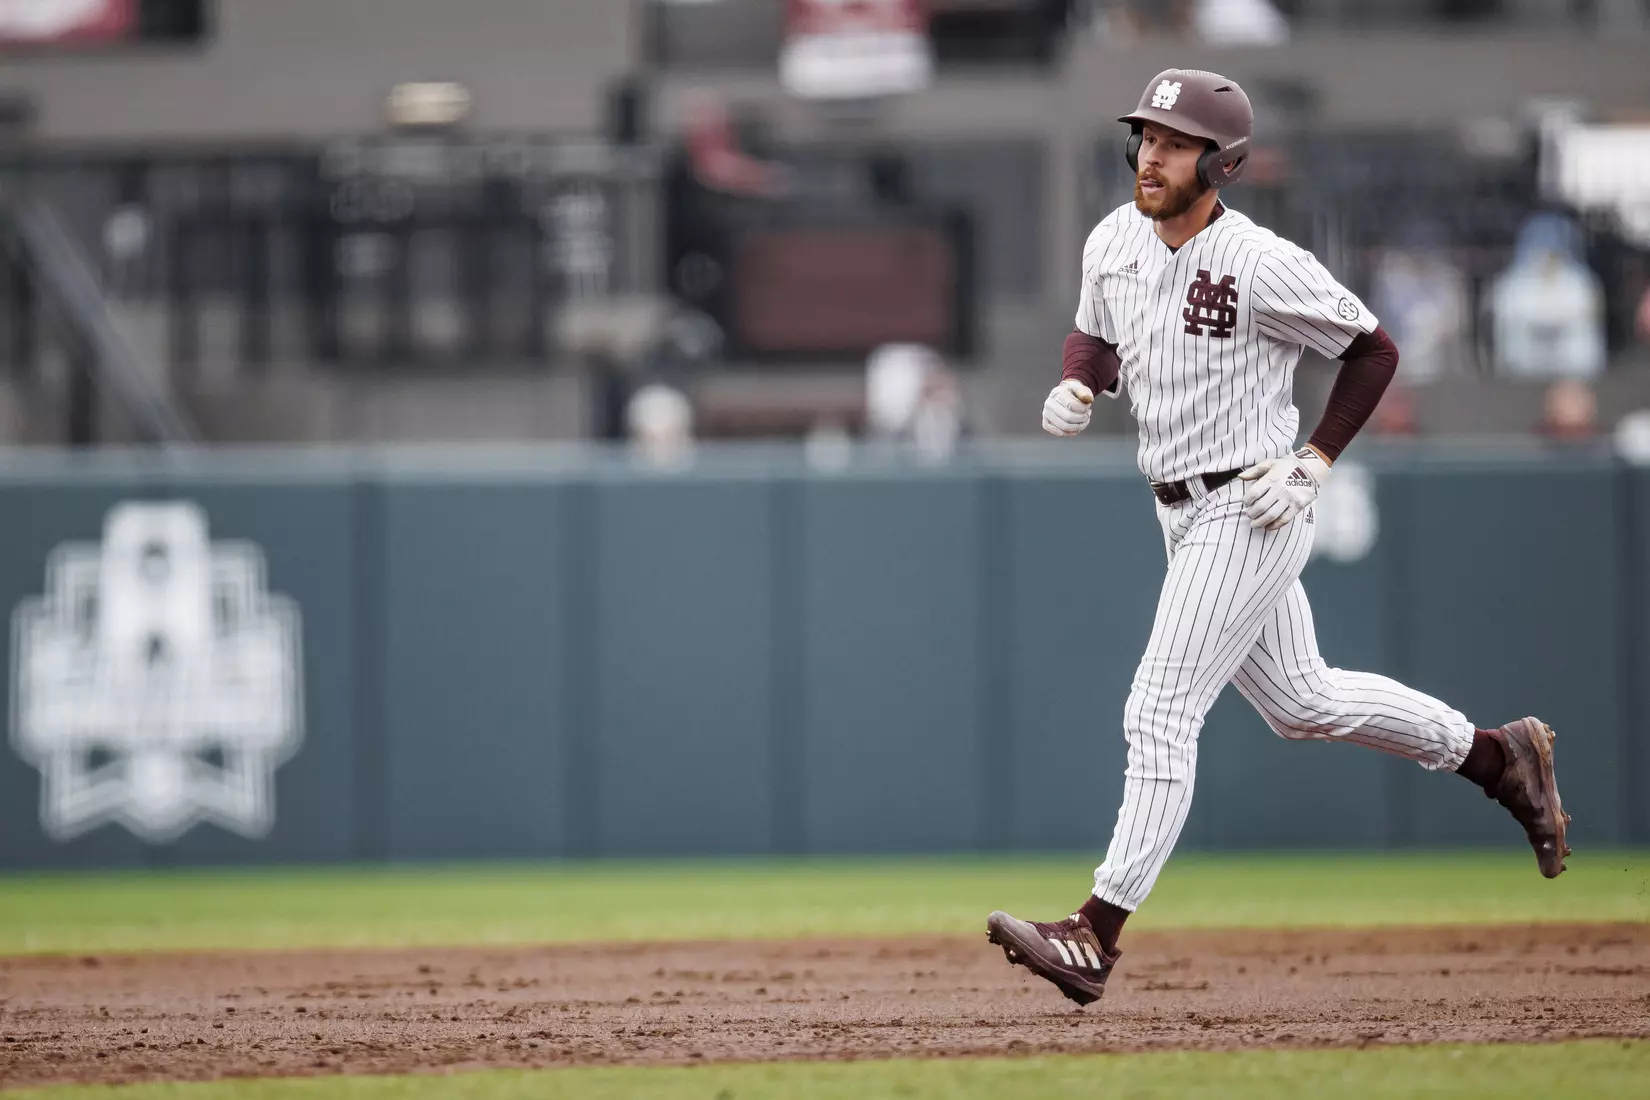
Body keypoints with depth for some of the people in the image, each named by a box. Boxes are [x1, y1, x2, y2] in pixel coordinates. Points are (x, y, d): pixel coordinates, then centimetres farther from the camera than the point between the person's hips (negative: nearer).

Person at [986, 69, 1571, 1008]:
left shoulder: (1261, 266, -21)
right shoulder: (1113, 242, 0)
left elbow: (1373, 349, -10)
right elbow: (1095, 334, 18)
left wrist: (1317, 462, -16)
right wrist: (1076, 386, -5)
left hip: (1250, 514, -9)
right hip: (1185, 511, 9)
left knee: (1161, 715, -12)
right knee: (1302, 701, 20)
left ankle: (1097, 937, -11)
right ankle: (1502, 757, 37)